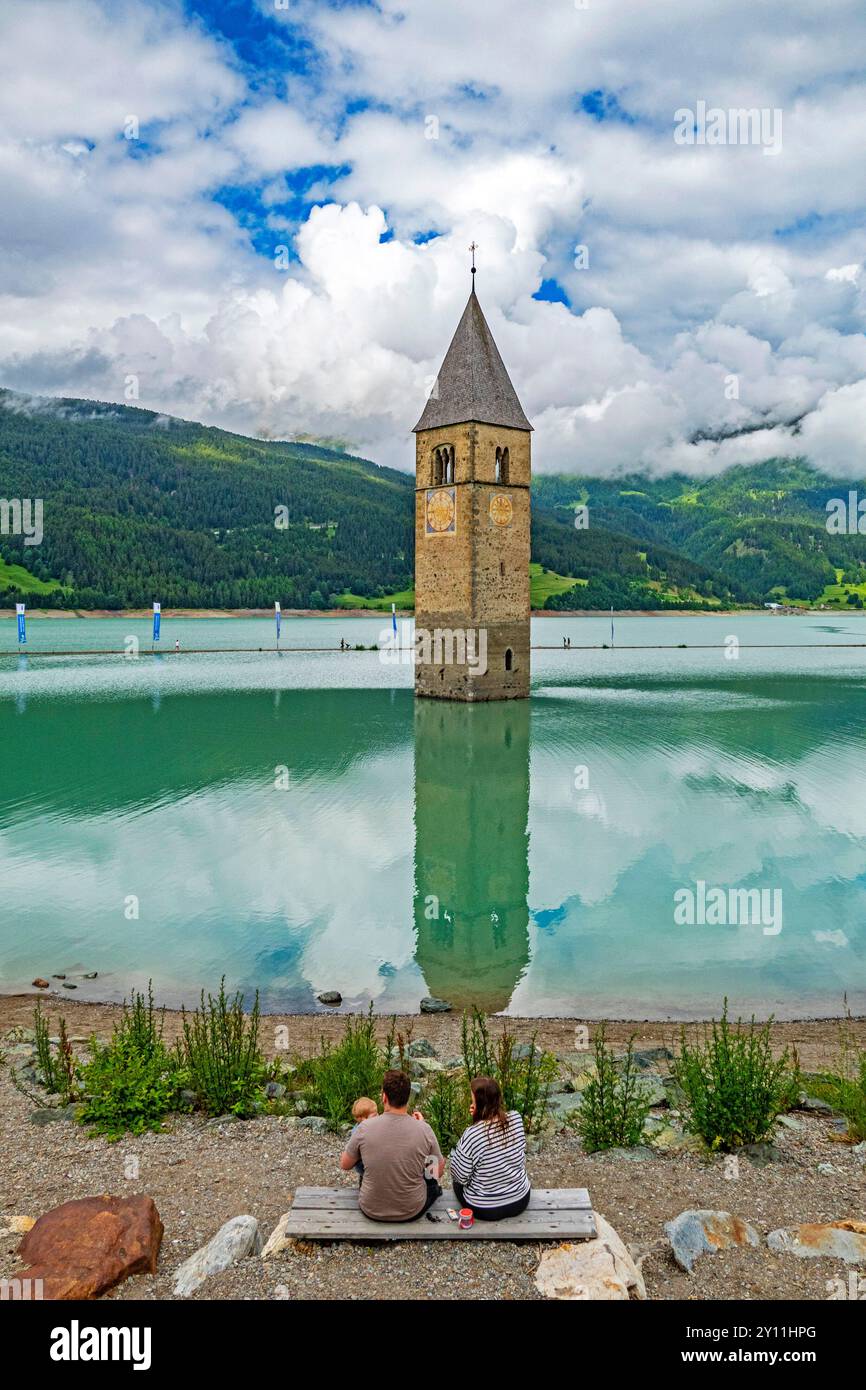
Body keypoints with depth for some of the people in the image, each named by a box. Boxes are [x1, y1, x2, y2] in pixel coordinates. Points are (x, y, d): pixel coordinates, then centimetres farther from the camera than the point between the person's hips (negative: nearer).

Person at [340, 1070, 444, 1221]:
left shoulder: (364, 1128, -20)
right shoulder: (424, 1130, -19)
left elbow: (345, 1165, -1)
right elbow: (439, 1172, -1)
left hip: (372, 1211, 1)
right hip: (412, 1212, -1)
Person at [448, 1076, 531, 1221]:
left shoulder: (471, 1135, -28)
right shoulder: (516, 1118, -15)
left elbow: (461, 1177, -17)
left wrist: (454, 1156, 3)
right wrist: (479, 1116, -4)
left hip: (484, 1209, -3)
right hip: (520, 1200, 4)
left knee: (457, 1181, 26)